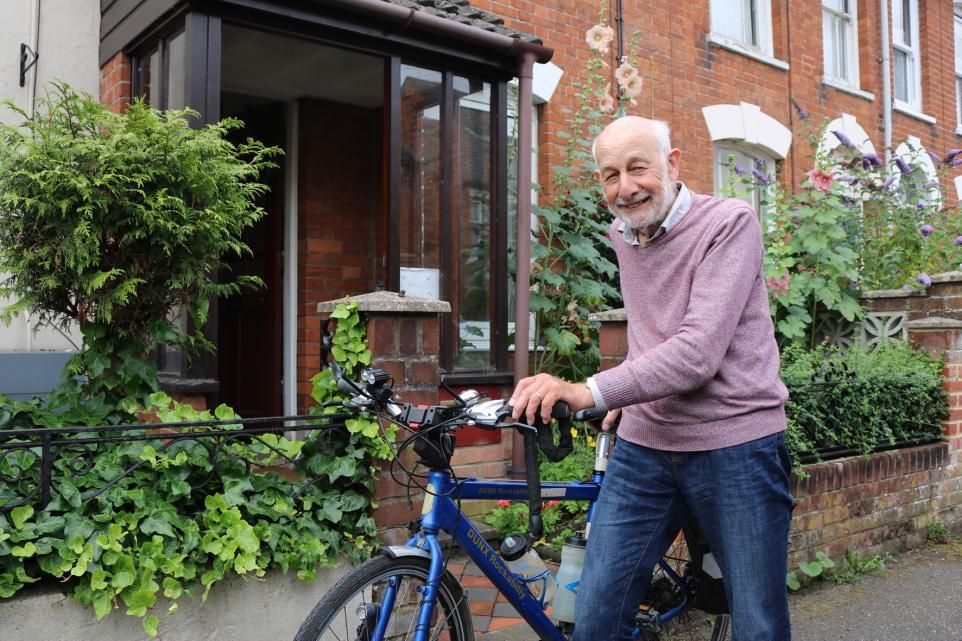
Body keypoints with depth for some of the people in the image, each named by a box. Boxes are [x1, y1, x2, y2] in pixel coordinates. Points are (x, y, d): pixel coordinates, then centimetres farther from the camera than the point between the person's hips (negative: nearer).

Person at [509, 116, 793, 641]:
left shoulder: (729, 223, -12)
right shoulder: (621, 236, 10)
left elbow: (698, 352, -24)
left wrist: (591, 392, -32)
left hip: (734, 446, -5)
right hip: (644, 447, 5)